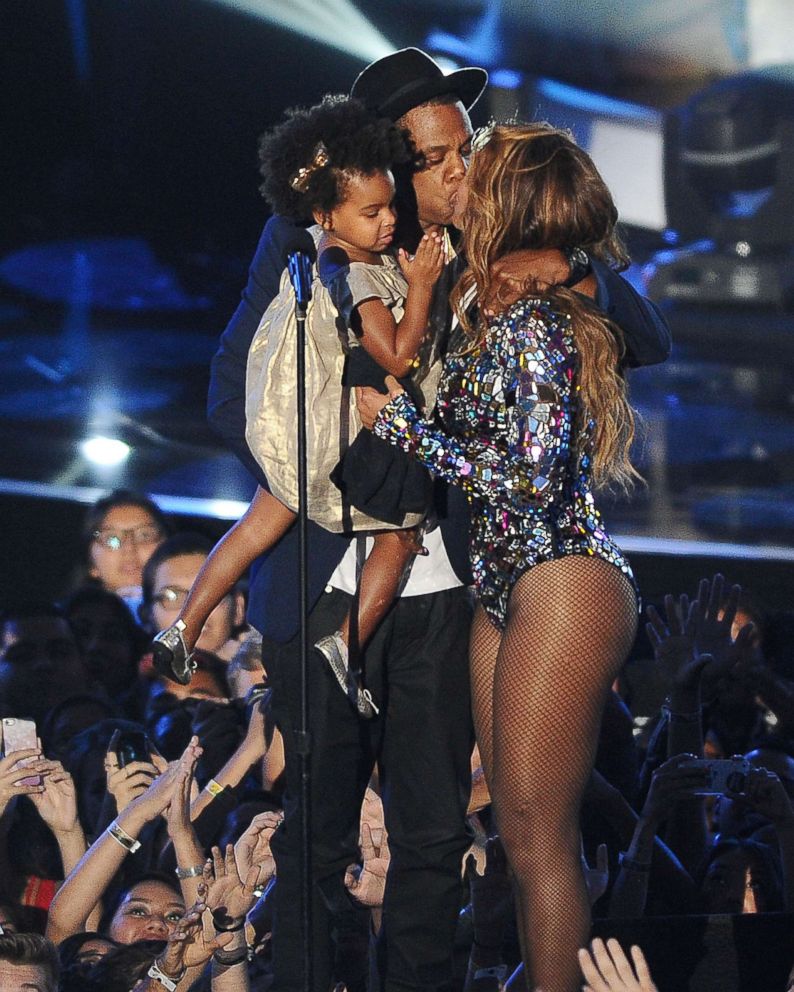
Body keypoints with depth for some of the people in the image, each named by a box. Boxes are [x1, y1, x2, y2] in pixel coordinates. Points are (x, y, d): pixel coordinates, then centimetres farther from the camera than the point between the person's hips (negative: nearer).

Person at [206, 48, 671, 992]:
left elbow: (649, 344, 6)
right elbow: (236, 390, -1)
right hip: (327, 581, -2)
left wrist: (573, 272, -13)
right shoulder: (306, 238, 0)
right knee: (317, 837, 2)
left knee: (434, 837, 5)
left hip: (442, 587, 2)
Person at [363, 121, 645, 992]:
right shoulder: (492, 314, 11)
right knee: (519, 830, 12)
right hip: (506, 591, 10)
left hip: (561, 587, -10)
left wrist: (402, 424, -14)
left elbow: (533, 477, -21)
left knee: (538, 833, -6)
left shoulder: (532, 323, -16)